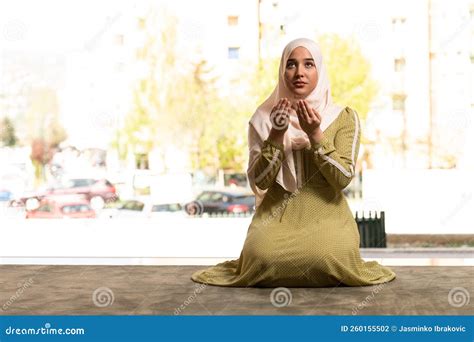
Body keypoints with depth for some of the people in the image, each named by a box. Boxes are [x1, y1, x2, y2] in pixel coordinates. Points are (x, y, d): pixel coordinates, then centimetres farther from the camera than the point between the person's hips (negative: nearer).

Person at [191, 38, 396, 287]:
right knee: (263, 255, -32)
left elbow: (343, 178, -8)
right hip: (277, 214, 0)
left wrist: (315, 134, -18)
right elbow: (259, 181, -3)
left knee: (331, 256, -32)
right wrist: (277, 134, -16)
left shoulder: (344, 117, 2)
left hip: (327, 214, 0)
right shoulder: (264, 117, 4)